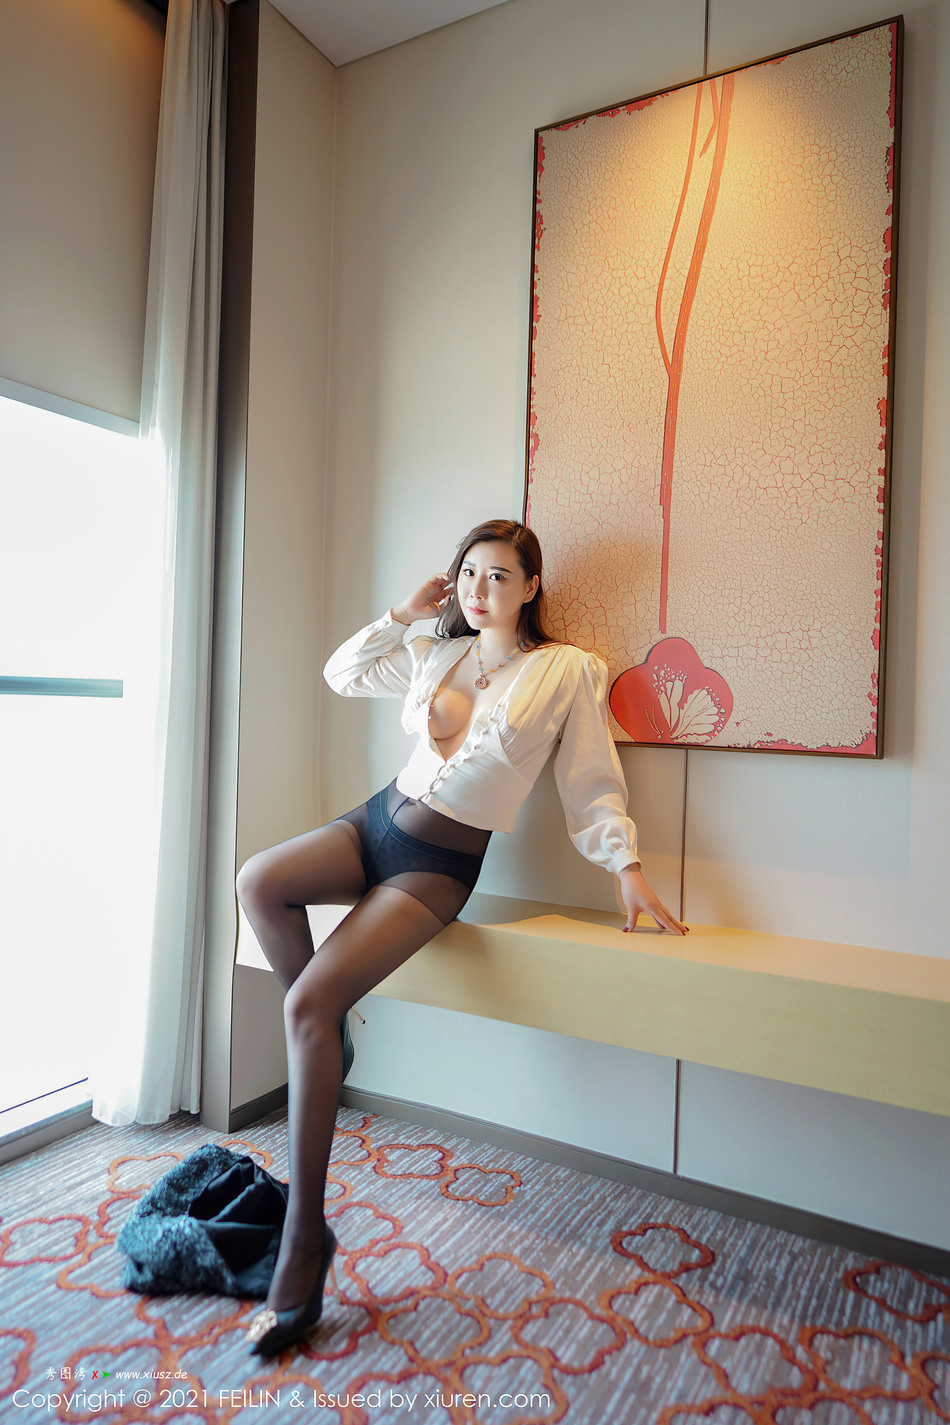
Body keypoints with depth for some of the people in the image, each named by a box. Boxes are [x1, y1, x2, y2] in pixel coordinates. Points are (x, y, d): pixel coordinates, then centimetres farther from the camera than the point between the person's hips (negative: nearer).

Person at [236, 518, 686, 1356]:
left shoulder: (566, 671, -1)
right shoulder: (435, 657, 14)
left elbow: (593, 783, -1)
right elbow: (343, 674, 23)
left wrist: (628, 867, -11)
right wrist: (405, 615, 14)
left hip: (442, 861, -6)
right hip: (380, 820, 6)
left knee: (310, 1001, -21)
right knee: (258, 881, -22)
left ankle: (304, 1244, -10)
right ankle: (328, 1036, 0)